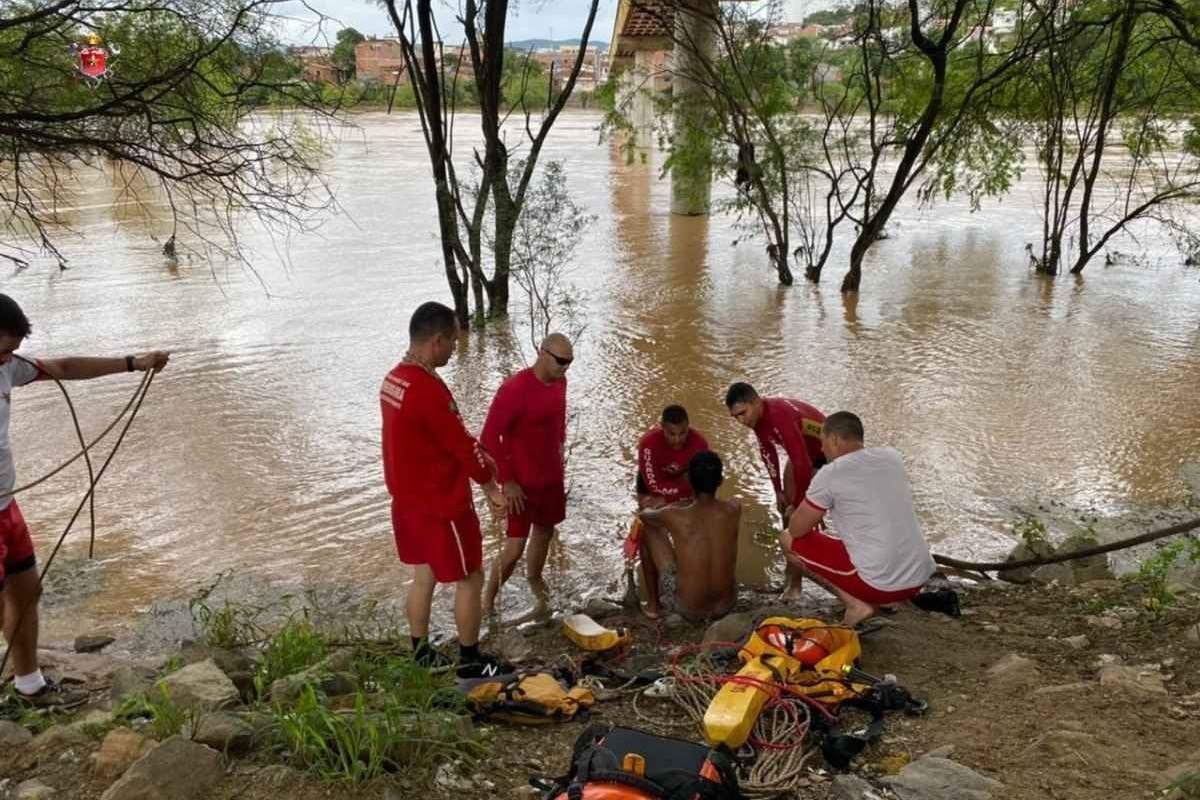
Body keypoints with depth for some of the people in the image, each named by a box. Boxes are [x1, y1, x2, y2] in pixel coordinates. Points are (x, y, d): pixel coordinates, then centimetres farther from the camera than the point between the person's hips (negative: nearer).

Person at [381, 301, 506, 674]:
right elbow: (461, 444, -19)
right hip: (441, 504, -9)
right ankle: (470, 660, 20)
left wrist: (479, 458, 11)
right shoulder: (429, 390, -28)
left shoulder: (394, 379, 3)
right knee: (470, 579, 8)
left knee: (424, 577, 19)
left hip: (407, 499, 9)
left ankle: (421, 655, 30)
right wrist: (489, 483, -4)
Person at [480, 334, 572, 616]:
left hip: (552, 477, 7)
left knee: (545, 531, 21)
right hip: (521, 482, -7)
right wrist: (507, 481, -20)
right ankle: (488, 599, 14)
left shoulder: (559, 382, 0)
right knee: (515, 546, -6)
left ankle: (534, 578, 45)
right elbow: (489, 437, -22)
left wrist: (559, 458, 16)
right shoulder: (514, 389, -24)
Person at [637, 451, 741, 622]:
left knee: (651, 528, 11)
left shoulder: (674, 516, -18)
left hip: (688, 610, -2)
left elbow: (643, 514, 6)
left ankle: (653, 604, 27)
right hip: (725, 607, 3)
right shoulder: (733, 509, -12)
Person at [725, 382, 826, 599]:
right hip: (801, 452, 9)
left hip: (824, 455, -9)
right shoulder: (756, 415, -12)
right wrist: (778, 492, 6)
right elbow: (768, 452, 4)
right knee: (785, 505, 14)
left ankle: (794, 580, -6)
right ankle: (792, 564, 32)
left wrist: (797, 504, -26)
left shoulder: (781, 417, -39)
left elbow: (803, 464, -38)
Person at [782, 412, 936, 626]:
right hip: (920, 579, 7)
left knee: (788, 540, 7)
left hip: (881, 584, -7)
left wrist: (811, 515, 21)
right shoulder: (892, 457, 8)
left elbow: (796, 530, -2)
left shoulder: (830, 474, -10)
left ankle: (856, 604, -2)